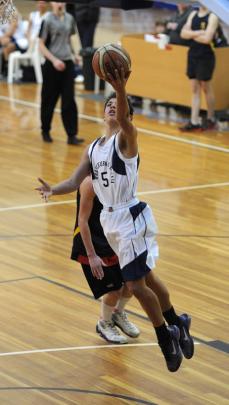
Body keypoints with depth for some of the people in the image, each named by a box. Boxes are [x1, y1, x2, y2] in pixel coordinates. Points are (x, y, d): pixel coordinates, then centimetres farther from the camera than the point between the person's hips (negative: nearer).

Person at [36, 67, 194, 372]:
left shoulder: (127, 137, -10)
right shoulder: (93, 149, 11)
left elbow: (124, 119, -33)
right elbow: (75, 181, 6)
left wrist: (121, 91, -52)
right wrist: (53, 190, -15)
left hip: (131, 218, -8)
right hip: (110, 219, 8)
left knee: (136, 285, -8)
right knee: (145, 277, 19)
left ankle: (168, 336, 11)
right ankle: (177, 325, 36)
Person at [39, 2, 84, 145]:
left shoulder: (69, 18, 5)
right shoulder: (48, 20, -9)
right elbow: (41, 45, -8)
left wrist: (75, 53, 5)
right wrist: (54, 60, -18)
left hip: (67, 63, 3)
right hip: (52, 65, -3)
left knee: (69, 100, -2)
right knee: (49, 100, 7)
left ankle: (72, 135, -2)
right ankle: (46, 131, 24)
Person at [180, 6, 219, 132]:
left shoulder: (212, 17, -11)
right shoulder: (193, 14, 9)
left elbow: (207, 38, -21)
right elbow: (183, 33, 0)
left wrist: (192, 35, -7)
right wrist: (199, 32, -15)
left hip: (206, 57, -6)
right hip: (192, 55, 6)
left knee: (206, 88, 6)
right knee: (195, 89, 5)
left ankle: (211, 120, 21)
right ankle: (194, 122, 4)